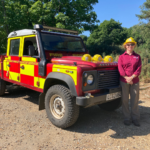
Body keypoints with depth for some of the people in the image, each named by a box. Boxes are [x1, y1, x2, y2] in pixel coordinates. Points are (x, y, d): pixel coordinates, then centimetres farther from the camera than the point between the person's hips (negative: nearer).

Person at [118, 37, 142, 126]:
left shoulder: (137, 56, 9)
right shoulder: (121, 57, 6)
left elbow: (139, 69, -1)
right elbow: (120, 69, -4)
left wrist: (131, 77, -14)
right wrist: (126, 78, -15)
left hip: (135, 81, 1)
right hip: (124, 81, -1)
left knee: (135, 100, 5)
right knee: (125, 100, 4)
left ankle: (135, 118, 18)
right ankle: (127, 118, 17)